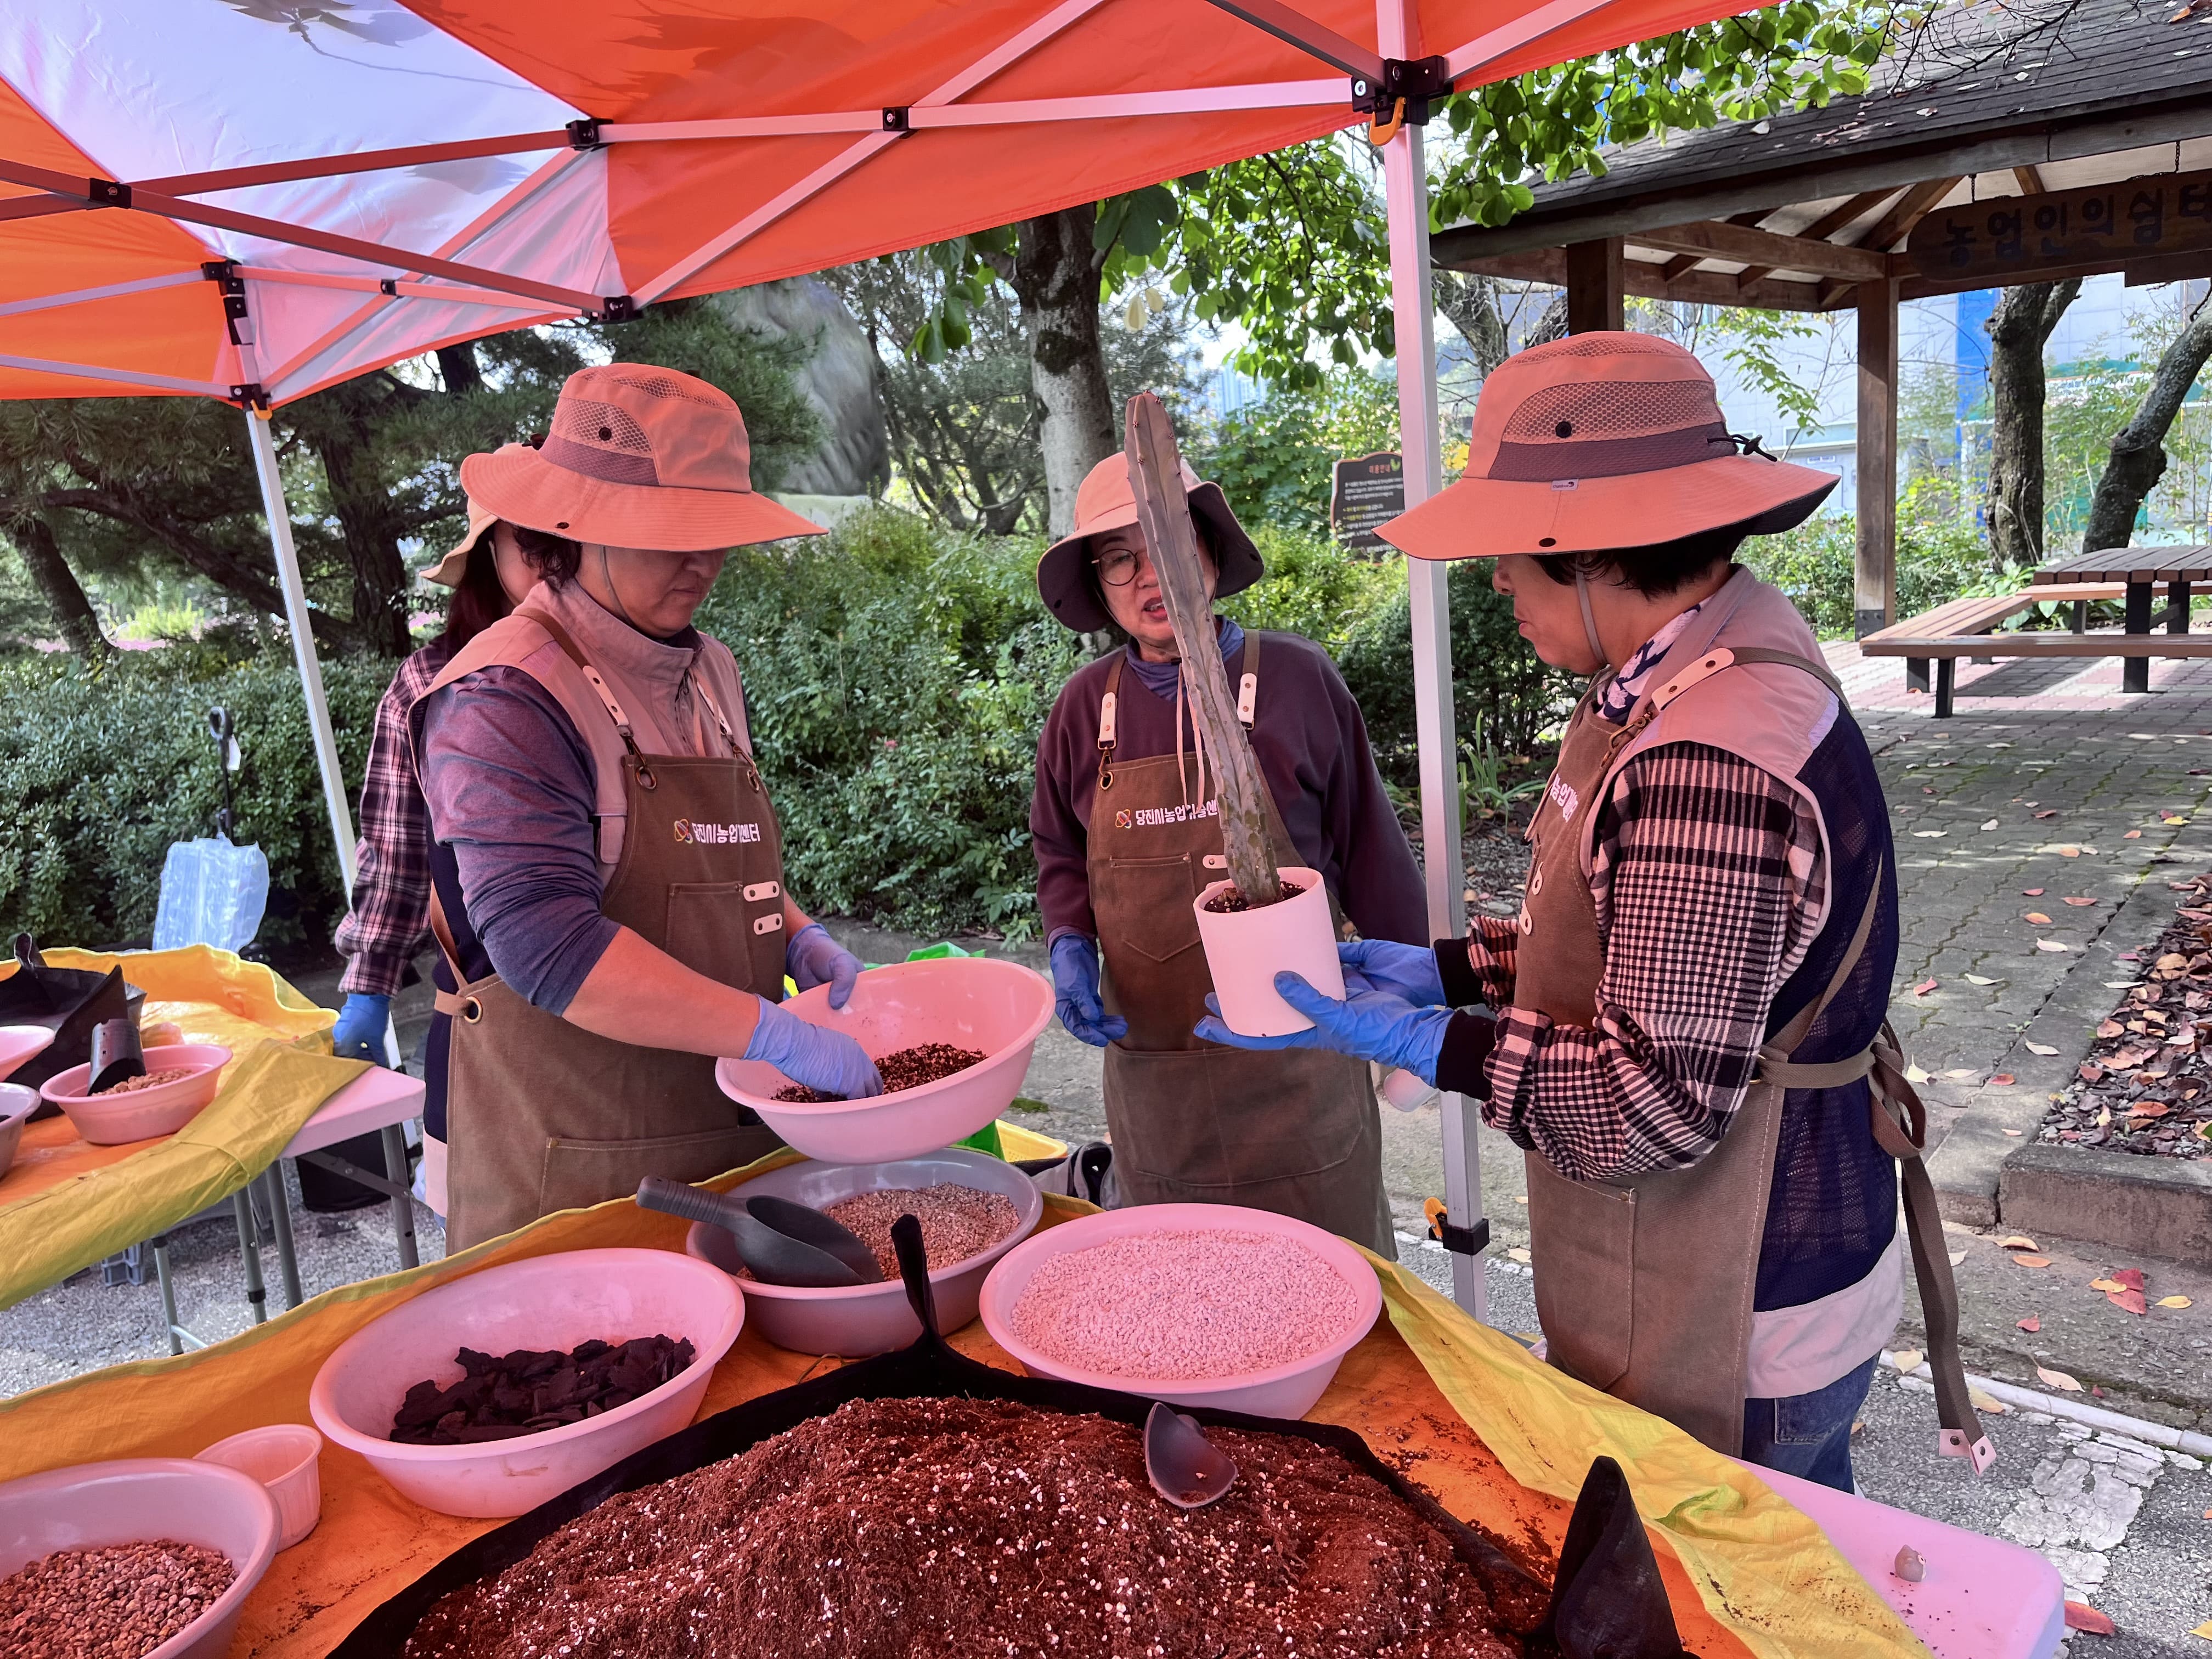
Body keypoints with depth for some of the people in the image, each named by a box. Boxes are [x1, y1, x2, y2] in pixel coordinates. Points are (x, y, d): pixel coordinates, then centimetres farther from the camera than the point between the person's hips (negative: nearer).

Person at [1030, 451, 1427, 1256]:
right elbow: (1060, 856, 16)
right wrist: (1070, 944, -3)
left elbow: (1368, 849, 1)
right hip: (1149, 1066, 3)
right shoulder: (1085, 708, 1)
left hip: (1293, 1062, -2)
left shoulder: (1295, 678, -6)